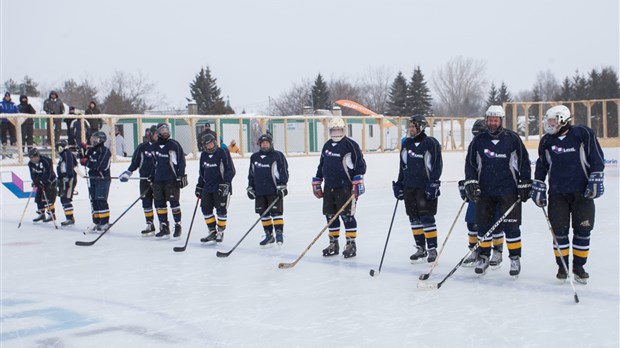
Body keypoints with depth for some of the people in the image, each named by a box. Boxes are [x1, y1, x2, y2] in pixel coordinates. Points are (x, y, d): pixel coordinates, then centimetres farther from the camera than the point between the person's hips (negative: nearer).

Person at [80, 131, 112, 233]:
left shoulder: (105, 151, -11)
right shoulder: (92, 150, 14)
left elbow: (100, 166, -21)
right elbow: (85, 161, 16)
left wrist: (87, 162, -16)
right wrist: (83, 151, 3)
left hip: (102, 179, -8)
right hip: (92, 179, 8)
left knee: (101, 201, -12)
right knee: (94, 201, 8)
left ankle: (104, 223, -8)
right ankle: (96, 223, 14)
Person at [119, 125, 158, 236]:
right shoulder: (142, 147, 2)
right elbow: (135, 162, 8)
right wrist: (128, 173, -1)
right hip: (145, 179, 2)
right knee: (146, 203, 6)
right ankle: (150, 226, 14)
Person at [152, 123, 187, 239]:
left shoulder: (174, 144, -4)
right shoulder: (155, 146, 11)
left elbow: (181, 161, -6)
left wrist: (181, 176, -11)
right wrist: (151, 178, 18)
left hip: (172, 179, -5)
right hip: (158, 180, 5)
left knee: (174, 202, -3)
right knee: (159, 204, 5)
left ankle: (178, 226, 9)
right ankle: (164, 228, 12)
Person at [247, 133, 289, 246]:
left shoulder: (278, 155, -3)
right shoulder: (254, 157, 12)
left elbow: (284, 171, -6)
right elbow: (251, 173, 19)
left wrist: (282, 186, -13)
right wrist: (250, 187, 15)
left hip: (274, 190, -5)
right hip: (259, 191, 5)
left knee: (276, 212, -7)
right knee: (263, 214, 7)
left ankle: (279, 234, -2)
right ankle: (269, 235, 15)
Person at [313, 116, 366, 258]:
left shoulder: (351, 145, -7)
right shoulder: (327, 145, 15)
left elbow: (360, 164, -11)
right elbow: (321, 165, 23)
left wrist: (358, 183, -17)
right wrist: (317, 182, 21)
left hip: (345, 187, -7)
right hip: (329, 187, 7)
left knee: (347, 215, -5)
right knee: (330, 215, 9)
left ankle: (351, 244, 4)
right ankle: (333, 244, 19)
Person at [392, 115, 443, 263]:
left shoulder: (431, 143, -9)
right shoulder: (406, 144, 11)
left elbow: (437, 165, -10)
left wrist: (433, 184, -16)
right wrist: (399, 184, 14)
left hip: (425, 187, -6)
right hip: (409, 187, 6)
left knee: (427, 217, -6)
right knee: (414, 218, 8)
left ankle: (432, 249, 1)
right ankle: (420, 248, 17)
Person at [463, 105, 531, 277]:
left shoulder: (512, 139, -2)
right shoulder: (478, 140, 4)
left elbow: (524, 162, 3)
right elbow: (470, 163, 7)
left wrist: (525, 185, 2)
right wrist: (471, 182, -5)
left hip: (508, 191, -2)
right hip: (484, 191, 2)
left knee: (510, 225, -2)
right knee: (483, 224, 5)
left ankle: (515, 258, 11)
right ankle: (483, 257, 20)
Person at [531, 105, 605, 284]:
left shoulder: (583, 134, -7)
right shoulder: (546, 141, 5)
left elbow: (597, 158, -4)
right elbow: (541, 165, 14)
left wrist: (596, 180, -9)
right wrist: (538, 187, 10)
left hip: (582, 192, -2)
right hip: (557, 193, 3)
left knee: (583, 230, 1)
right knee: (559, 230, 1)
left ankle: (579, 267, 13)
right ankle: (562, 267, 13)